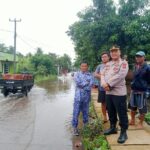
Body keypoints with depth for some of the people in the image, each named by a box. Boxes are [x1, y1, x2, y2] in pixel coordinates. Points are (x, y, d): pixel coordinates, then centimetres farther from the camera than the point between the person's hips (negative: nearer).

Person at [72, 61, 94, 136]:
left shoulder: (90, 75, 7)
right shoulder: (77, 74, 4)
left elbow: (91, 84, -8)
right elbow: (78, 82, -11)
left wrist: (82, 84, -11)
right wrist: (87, 83, -5)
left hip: (87, 96, 2)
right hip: (78, 96, -2)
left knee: (85, 112, 12)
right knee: (76, 112, -1)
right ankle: (75, 127, 7)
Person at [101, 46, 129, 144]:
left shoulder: (123, 63, -6)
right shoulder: (108, 64, 15)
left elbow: (120, 76, -19)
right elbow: (102, 74, 7)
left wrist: (109, 84, -18)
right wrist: (104, 84, -13)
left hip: (119, 92, -7)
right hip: (108, 92, 7)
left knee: (122, 113, -1)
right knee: (111, 111, 18)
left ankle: (123, 132, 11)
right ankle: (113, 127, 35)